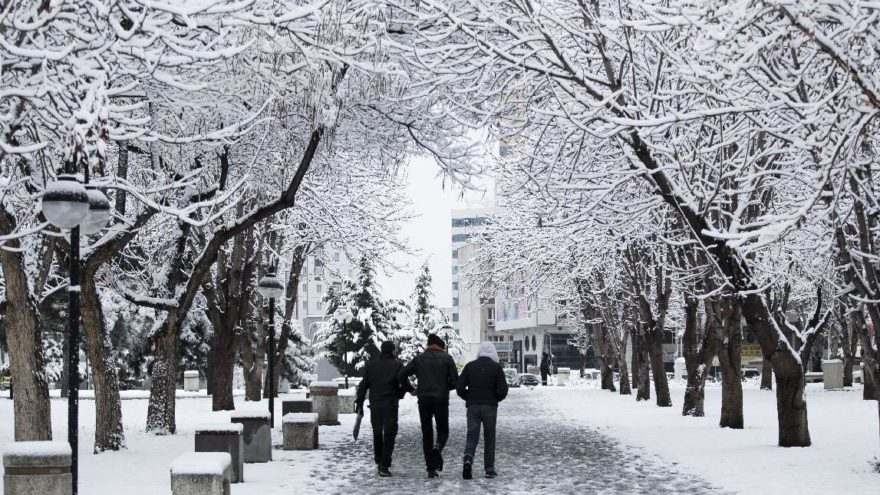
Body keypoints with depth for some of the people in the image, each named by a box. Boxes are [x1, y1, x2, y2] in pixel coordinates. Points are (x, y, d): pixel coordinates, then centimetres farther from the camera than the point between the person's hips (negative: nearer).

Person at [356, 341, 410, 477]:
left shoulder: (370, 365, 7)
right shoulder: (397, 365, -2)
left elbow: (363, 385, 5)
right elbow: (404, 384, -6)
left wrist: (359, 403, 9)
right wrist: (399, 395, 13)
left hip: (375, 405, 3)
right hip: (390, 405, -3)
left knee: (377, 434, 19)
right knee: (389, 435, 0)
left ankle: (378, 461, 26)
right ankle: (385, 466, -7)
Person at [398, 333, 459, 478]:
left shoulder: (419, 359, 9)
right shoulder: (446, 358, 1)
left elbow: (401, 375, 5)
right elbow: (455, 380, -5)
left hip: (423, 400, 2)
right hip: (441, 399, -2)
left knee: (426, 433, 8)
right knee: (443, 431, 11)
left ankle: (431, 469, 4)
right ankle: (437, 448, -23)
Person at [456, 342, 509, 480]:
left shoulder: (470, 366, 3)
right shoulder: (496, 367, -2)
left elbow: (460, 388, 0)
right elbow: (503, 390, -8)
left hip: (472, 407, 1)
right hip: (490, 407, -1)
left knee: (472, 437, 4)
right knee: (489, 438, 10)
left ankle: (468, 459, -23)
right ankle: (489, 469, 11)